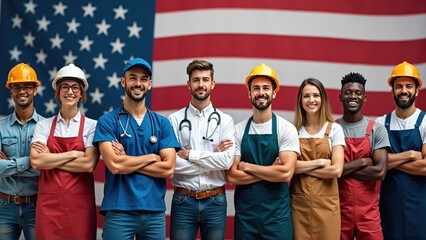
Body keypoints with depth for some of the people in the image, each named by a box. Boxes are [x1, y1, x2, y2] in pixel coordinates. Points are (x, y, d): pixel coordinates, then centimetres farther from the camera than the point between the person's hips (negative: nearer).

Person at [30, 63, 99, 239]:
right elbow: (36, 161, -9)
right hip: (49, 203, 1)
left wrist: (50, 159, -8)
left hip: (80, 204, -1)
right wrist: (74, 154, -12)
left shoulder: (91, 126, 0)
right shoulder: (44, 125, 5)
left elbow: (89, 164, -13)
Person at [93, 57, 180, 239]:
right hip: (119, 212, -3)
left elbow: (168, 168, -4)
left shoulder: (162, 123, 7)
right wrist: (152, 157, -5)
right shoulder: (107, 121, -1)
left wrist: (126, 161, -9)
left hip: (155, 211, 3)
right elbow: (114, 165, -15)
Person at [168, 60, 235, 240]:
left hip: (215, 202, 1)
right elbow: (171, 162, -12)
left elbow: (227, 161, -12)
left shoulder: (225, 120, 2)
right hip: (183, 201, -1)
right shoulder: (175, 120, -1)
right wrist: (213, 156, -10)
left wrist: (189, 154, -11)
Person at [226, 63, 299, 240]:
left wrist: (248, 167, -10)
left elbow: (286, 173, -17)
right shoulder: (237, 130, 1)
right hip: (244, 214, 2)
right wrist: (271, 171, -11)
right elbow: (232, 176, -6)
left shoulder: (286, 129, -5)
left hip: (277, 214, -1)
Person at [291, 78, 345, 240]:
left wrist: (301, 168, -9)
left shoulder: (334, 129, -1)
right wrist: (320, 162, -13)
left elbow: (336, 170, -12)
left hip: (326, 203, -1)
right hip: (299, 203, 1)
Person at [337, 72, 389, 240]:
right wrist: (362, 162, -13)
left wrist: (343, 169, -11)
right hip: (339, 210, 0)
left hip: (368, 211, 0)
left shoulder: (377, 130, -2)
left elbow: (380, 171, -12)